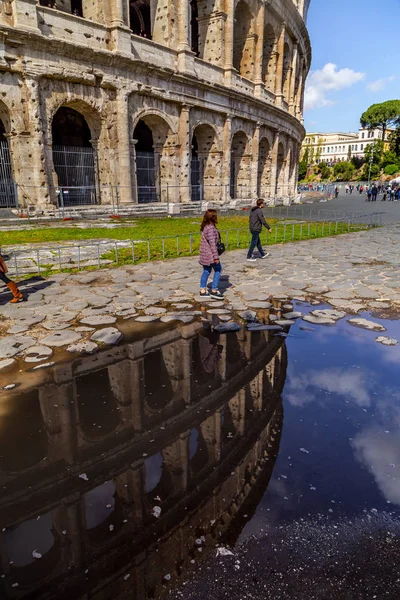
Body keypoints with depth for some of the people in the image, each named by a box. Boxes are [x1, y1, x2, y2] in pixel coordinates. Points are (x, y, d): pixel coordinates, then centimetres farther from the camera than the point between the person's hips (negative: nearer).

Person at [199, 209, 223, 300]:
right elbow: (212, 243, -22)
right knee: (218, 270, 1)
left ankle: (203, 290, 21)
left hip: (205, 254, 10)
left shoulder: (205, 227, 11)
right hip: (210, 254, -10)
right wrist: (216, 257, -20)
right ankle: (214, 290, 4)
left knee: (206, 271, 15)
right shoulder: (211, 228, -20)